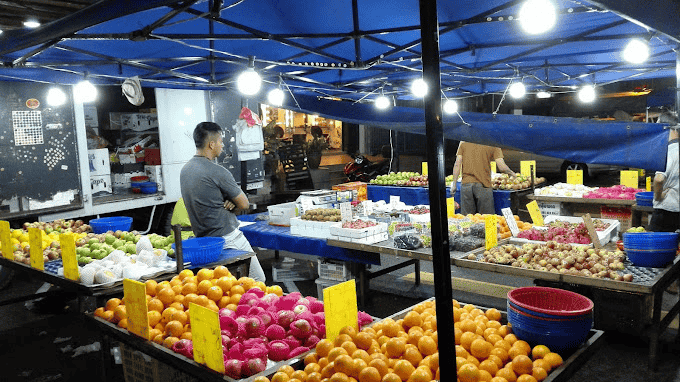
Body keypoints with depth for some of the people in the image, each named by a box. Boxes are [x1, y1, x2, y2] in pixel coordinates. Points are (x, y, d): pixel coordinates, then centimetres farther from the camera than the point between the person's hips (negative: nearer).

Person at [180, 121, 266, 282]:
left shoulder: (185, 170, 9)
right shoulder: (217, 172, -18)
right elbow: (244, 204, -11)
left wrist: (227, 202, 2)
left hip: (202, 238, 9)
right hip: (227, 238, -9)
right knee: (258, 280, 2)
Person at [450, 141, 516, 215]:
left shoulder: (463, 144, 11)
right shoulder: (493, 147, 2)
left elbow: (457, 165, 6)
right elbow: (502, 168, -4)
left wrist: (454, 184, 9)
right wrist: (511, 173, 17)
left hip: (466, 184, 3)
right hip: (483, 185, -3)